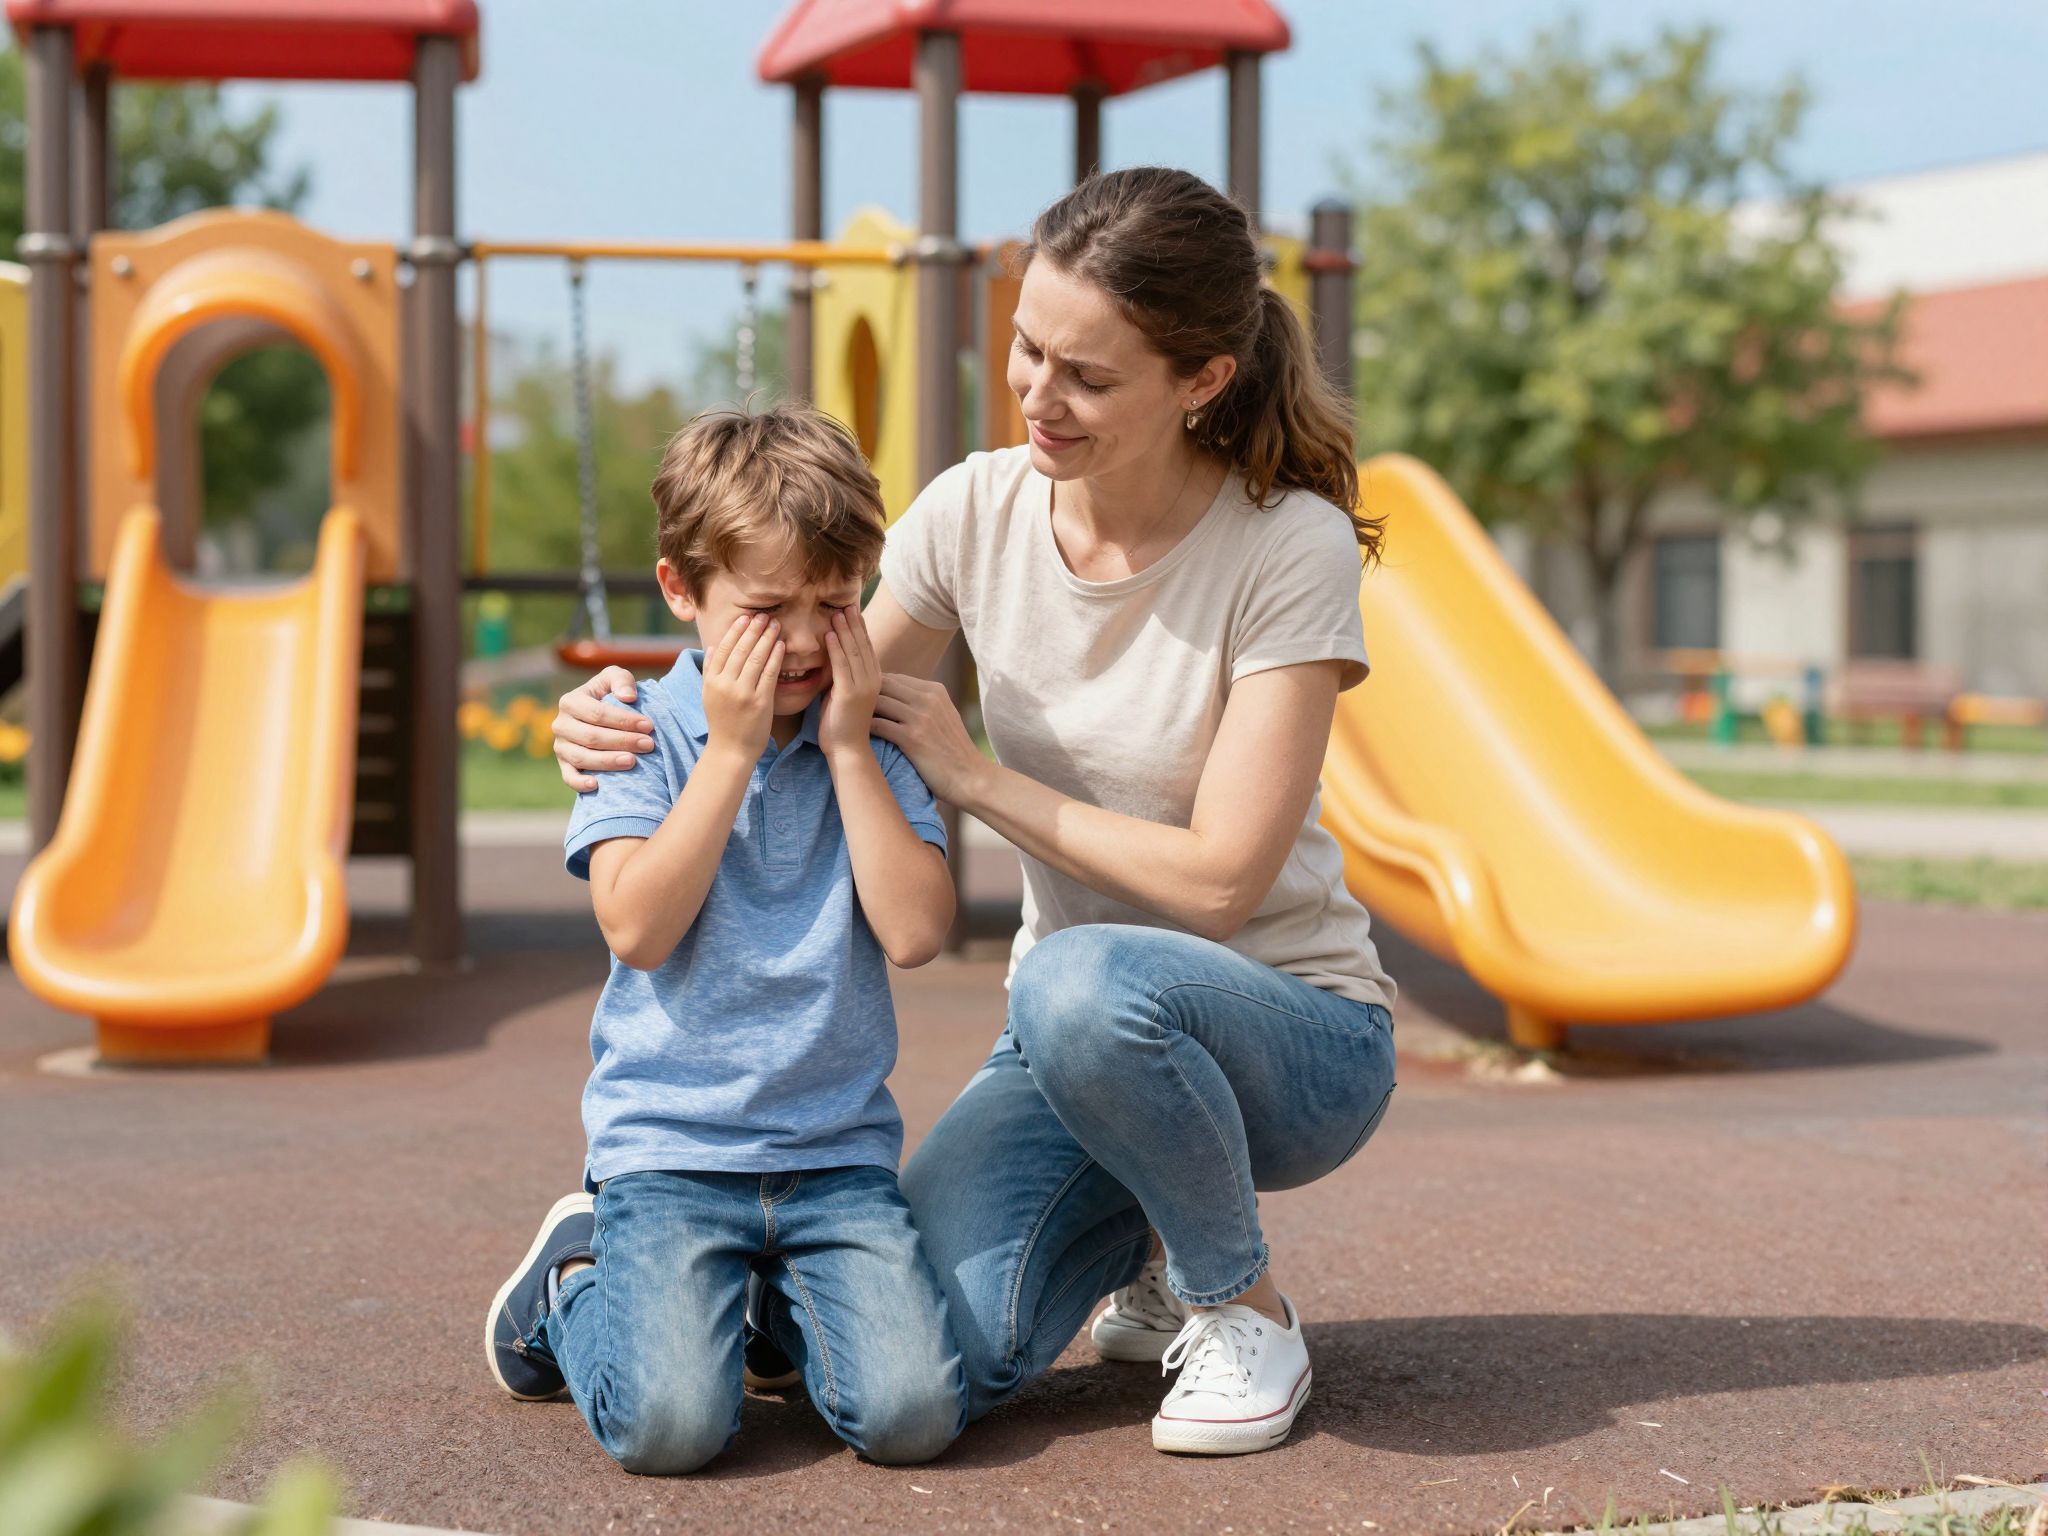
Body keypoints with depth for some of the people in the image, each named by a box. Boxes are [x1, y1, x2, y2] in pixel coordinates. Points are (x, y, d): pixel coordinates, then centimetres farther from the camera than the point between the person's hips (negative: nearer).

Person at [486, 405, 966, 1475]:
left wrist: (846, 745, -9)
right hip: (668, 1140, -2)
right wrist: (731, 749, -13)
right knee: (667, 1425, -21)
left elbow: (915, 932, -9)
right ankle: (575, 1283, 13)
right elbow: (640, 927, -15)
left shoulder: (875, 746, 5)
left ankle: (786, 1301, 16)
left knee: (911, 1414, -17)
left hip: (838, 1145, 2)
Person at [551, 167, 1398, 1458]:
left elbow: (1219, 878, -21)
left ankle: (1246, 1308, -10)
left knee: (1082, 981, -40)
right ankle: (1142, 1241, 14)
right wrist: (632, 725, -15)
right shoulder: (978, 511, -5)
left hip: (1293, 1031, -4)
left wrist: (978, 776, -20)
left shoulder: (1292, 548, -18)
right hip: (1082, 1047, 4)